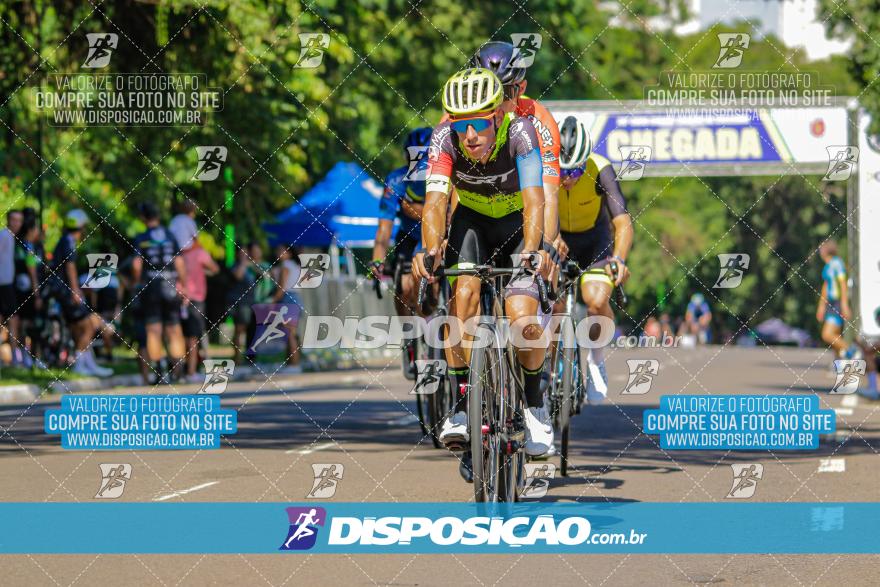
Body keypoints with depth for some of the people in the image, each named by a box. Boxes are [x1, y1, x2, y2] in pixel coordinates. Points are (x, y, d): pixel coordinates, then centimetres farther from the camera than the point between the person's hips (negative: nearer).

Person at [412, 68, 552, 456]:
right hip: (471, 221, 1)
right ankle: (461, 406, -21)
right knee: (464, 292, -28)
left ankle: (534, 405, 9)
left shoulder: (520, 133, -30)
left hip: (517, 224, -1)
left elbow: (534, 198, -40)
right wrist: (430, 250, -52)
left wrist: (531, 250, -57)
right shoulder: (444, 138, -26)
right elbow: (435, 201, -34)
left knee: (524, 322, -19)